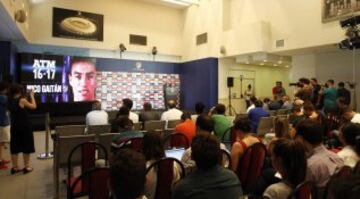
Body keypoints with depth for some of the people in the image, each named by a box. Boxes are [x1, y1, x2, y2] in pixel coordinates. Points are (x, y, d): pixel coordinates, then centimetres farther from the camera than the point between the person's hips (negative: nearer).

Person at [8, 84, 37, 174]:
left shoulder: (11, 101, 4)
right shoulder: (22, 100, -15)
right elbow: (34, 106, -5)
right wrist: (31, 96, 4)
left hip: (14, 126, 6)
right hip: (25, 126, -6)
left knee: (15, 147, 12)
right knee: (26, 146, 4)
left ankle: (15, 167, 19)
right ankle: (27, 167, 11)